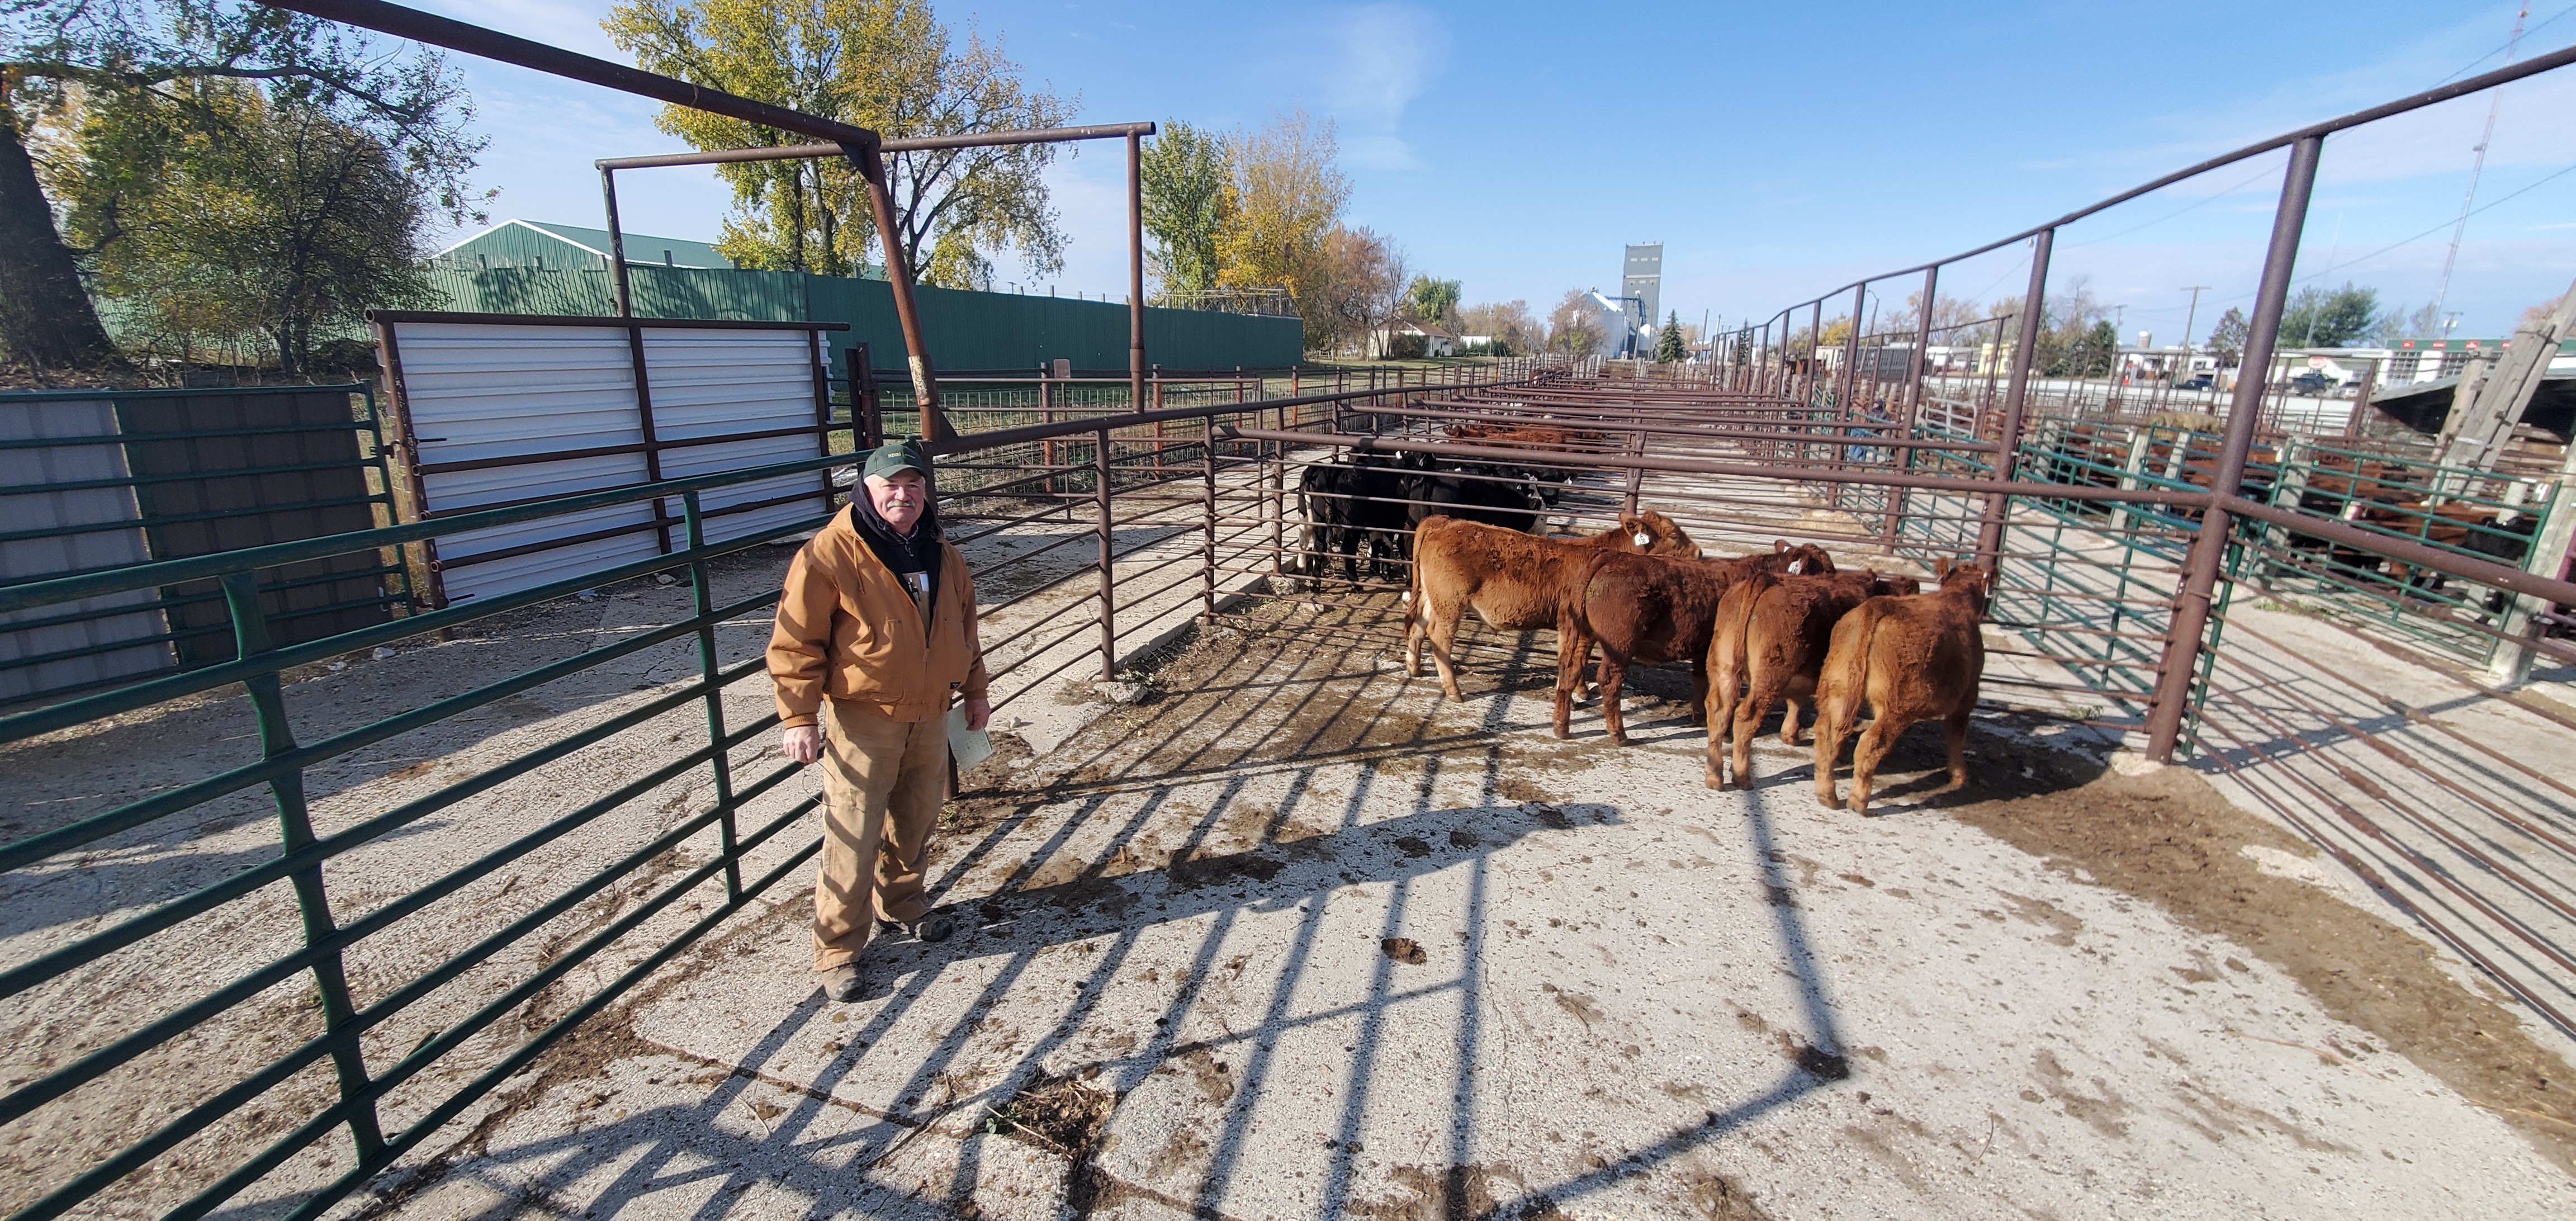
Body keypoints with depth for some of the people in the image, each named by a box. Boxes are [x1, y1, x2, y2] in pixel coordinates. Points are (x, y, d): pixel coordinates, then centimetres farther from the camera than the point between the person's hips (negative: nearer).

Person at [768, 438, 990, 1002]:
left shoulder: (941, 554, 6)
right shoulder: (829, 554, -14)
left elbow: (964, 627, 17)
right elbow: (795, 642, -13)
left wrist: (974, 690, 19)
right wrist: (799, 716, -16)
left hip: (929, 715, 6)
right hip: (861, 720, -6)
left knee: (916, 821, 20)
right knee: (853, 838, 0)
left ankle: (902, 903, 43)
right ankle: (837, 950, 16)